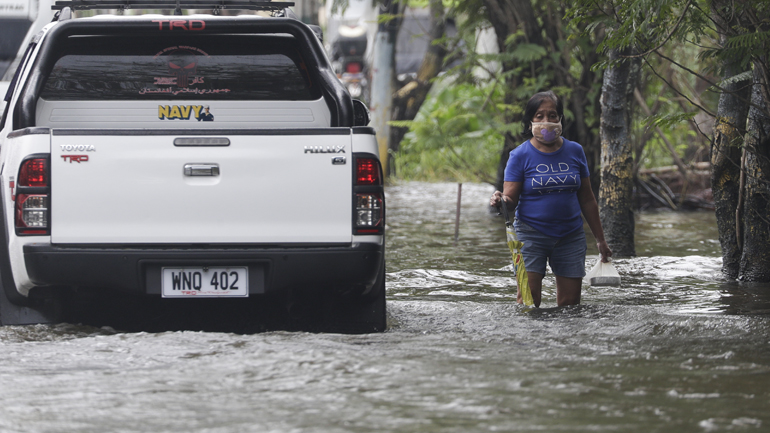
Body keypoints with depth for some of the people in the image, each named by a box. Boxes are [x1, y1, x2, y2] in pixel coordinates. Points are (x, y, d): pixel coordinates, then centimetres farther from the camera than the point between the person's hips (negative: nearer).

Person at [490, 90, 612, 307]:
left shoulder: (574, 151, 7)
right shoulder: (520, 155, -2)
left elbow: (587, 199, 13)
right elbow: (510, 198, -7)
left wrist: (600, 239, 15)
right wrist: (501, 200, -31)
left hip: (570, 236, 3)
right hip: (531, 236, -3)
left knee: (570, 303, 1)